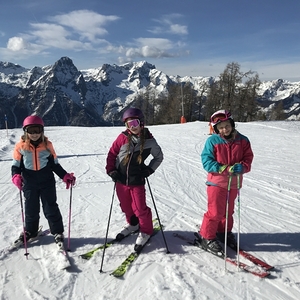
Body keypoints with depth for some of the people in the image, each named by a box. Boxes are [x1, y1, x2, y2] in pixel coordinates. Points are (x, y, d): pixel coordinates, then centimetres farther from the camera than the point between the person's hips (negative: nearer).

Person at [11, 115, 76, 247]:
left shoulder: (47, 145, -3)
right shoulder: (20, 146, -5)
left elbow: (55, 164, 4)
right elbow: (16, 165, -1)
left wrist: (65, 176, -5)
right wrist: (16, 176, -21)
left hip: (47, 181, -1)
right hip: (29, 183, 1)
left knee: (50, 208, 5)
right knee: (31, 209, 14)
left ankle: (58, 232, 18)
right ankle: (29, 232, 34)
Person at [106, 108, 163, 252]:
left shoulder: (149, 141, -8)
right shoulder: (123, 137, -7)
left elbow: (159, 157, 7)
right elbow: (112, 154, 3)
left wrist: (149, 169, -4)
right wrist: (111, 170, -5)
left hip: (137, 181, -2)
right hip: (121, 180, 3)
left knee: (140, 208, -2)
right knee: (126, 206, 17)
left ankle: (146, 231, 22)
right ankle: (132, 224, 43)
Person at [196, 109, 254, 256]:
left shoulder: (242, 140, 0)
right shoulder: (212, 141, -10)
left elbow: (248, 158, 1)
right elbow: (206, 161, -13)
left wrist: (242, 167, -22)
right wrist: (224, 168, -24)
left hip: (233, 183, 4)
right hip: (217, 182, -4)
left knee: (228, 211, 19)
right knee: (215, 212, -4)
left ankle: (224, 232, 39)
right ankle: (207, 238, 12)